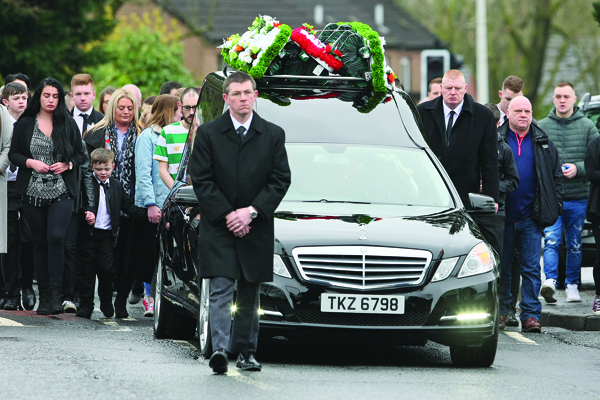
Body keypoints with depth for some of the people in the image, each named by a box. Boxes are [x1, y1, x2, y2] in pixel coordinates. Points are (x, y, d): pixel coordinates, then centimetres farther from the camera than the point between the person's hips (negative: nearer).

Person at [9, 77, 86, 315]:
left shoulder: (68, 124, 7)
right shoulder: (24, 124, 6)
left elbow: (81, 154, 11)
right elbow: (13, 154, 8)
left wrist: (67, 164, -8)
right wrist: (31, 163, -10)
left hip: (61, 192, -1)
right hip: (33, 192, 1)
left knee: (56, 237, -18)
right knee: (40, 242, 5)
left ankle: (55, 294, -16)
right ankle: (44, 296, 12)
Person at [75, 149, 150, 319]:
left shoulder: (117, 186, 13)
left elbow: (129, 208, 12)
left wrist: (148, 213, -1)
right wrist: (86, 215, -27)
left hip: (107, 234, 2)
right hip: (88, 233, -2)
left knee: (106, 269, -1)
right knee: (87, 270, 2)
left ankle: (107, 304, 16)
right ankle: (85, 305, 10)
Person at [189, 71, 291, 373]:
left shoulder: (273, 135, 6)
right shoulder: (208, 133, 2)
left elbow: (281, 179, 2)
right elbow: (200, 179, -2)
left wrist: (251, 211, -10)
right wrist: (227, 215, -11)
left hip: (256, 227, 2)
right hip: (218, 225, -2)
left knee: (250, 293, 8)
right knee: (221, 289, -12)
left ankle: (245, 351, 16)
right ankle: (220, 349, -21)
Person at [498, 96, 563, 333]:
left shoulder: (544, 144, 10)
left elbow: (556, 177, 13)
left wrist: (554, 207, 4)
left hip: (531, 218, 1)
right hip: (502, 216, -1)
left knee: (531, 269, -2)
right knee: (501, 267, 6)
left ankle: (530, 314, 0)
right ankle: (500, 312, 15)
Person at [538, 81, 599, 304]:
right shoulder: (542, 127, 5)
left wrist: (578, 168, -13)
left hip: (578, 197, 1)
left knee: (574, 244, 9)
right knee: (551, 240, -15)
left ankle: (572, 285, 19)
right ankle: (550, 280, -24)